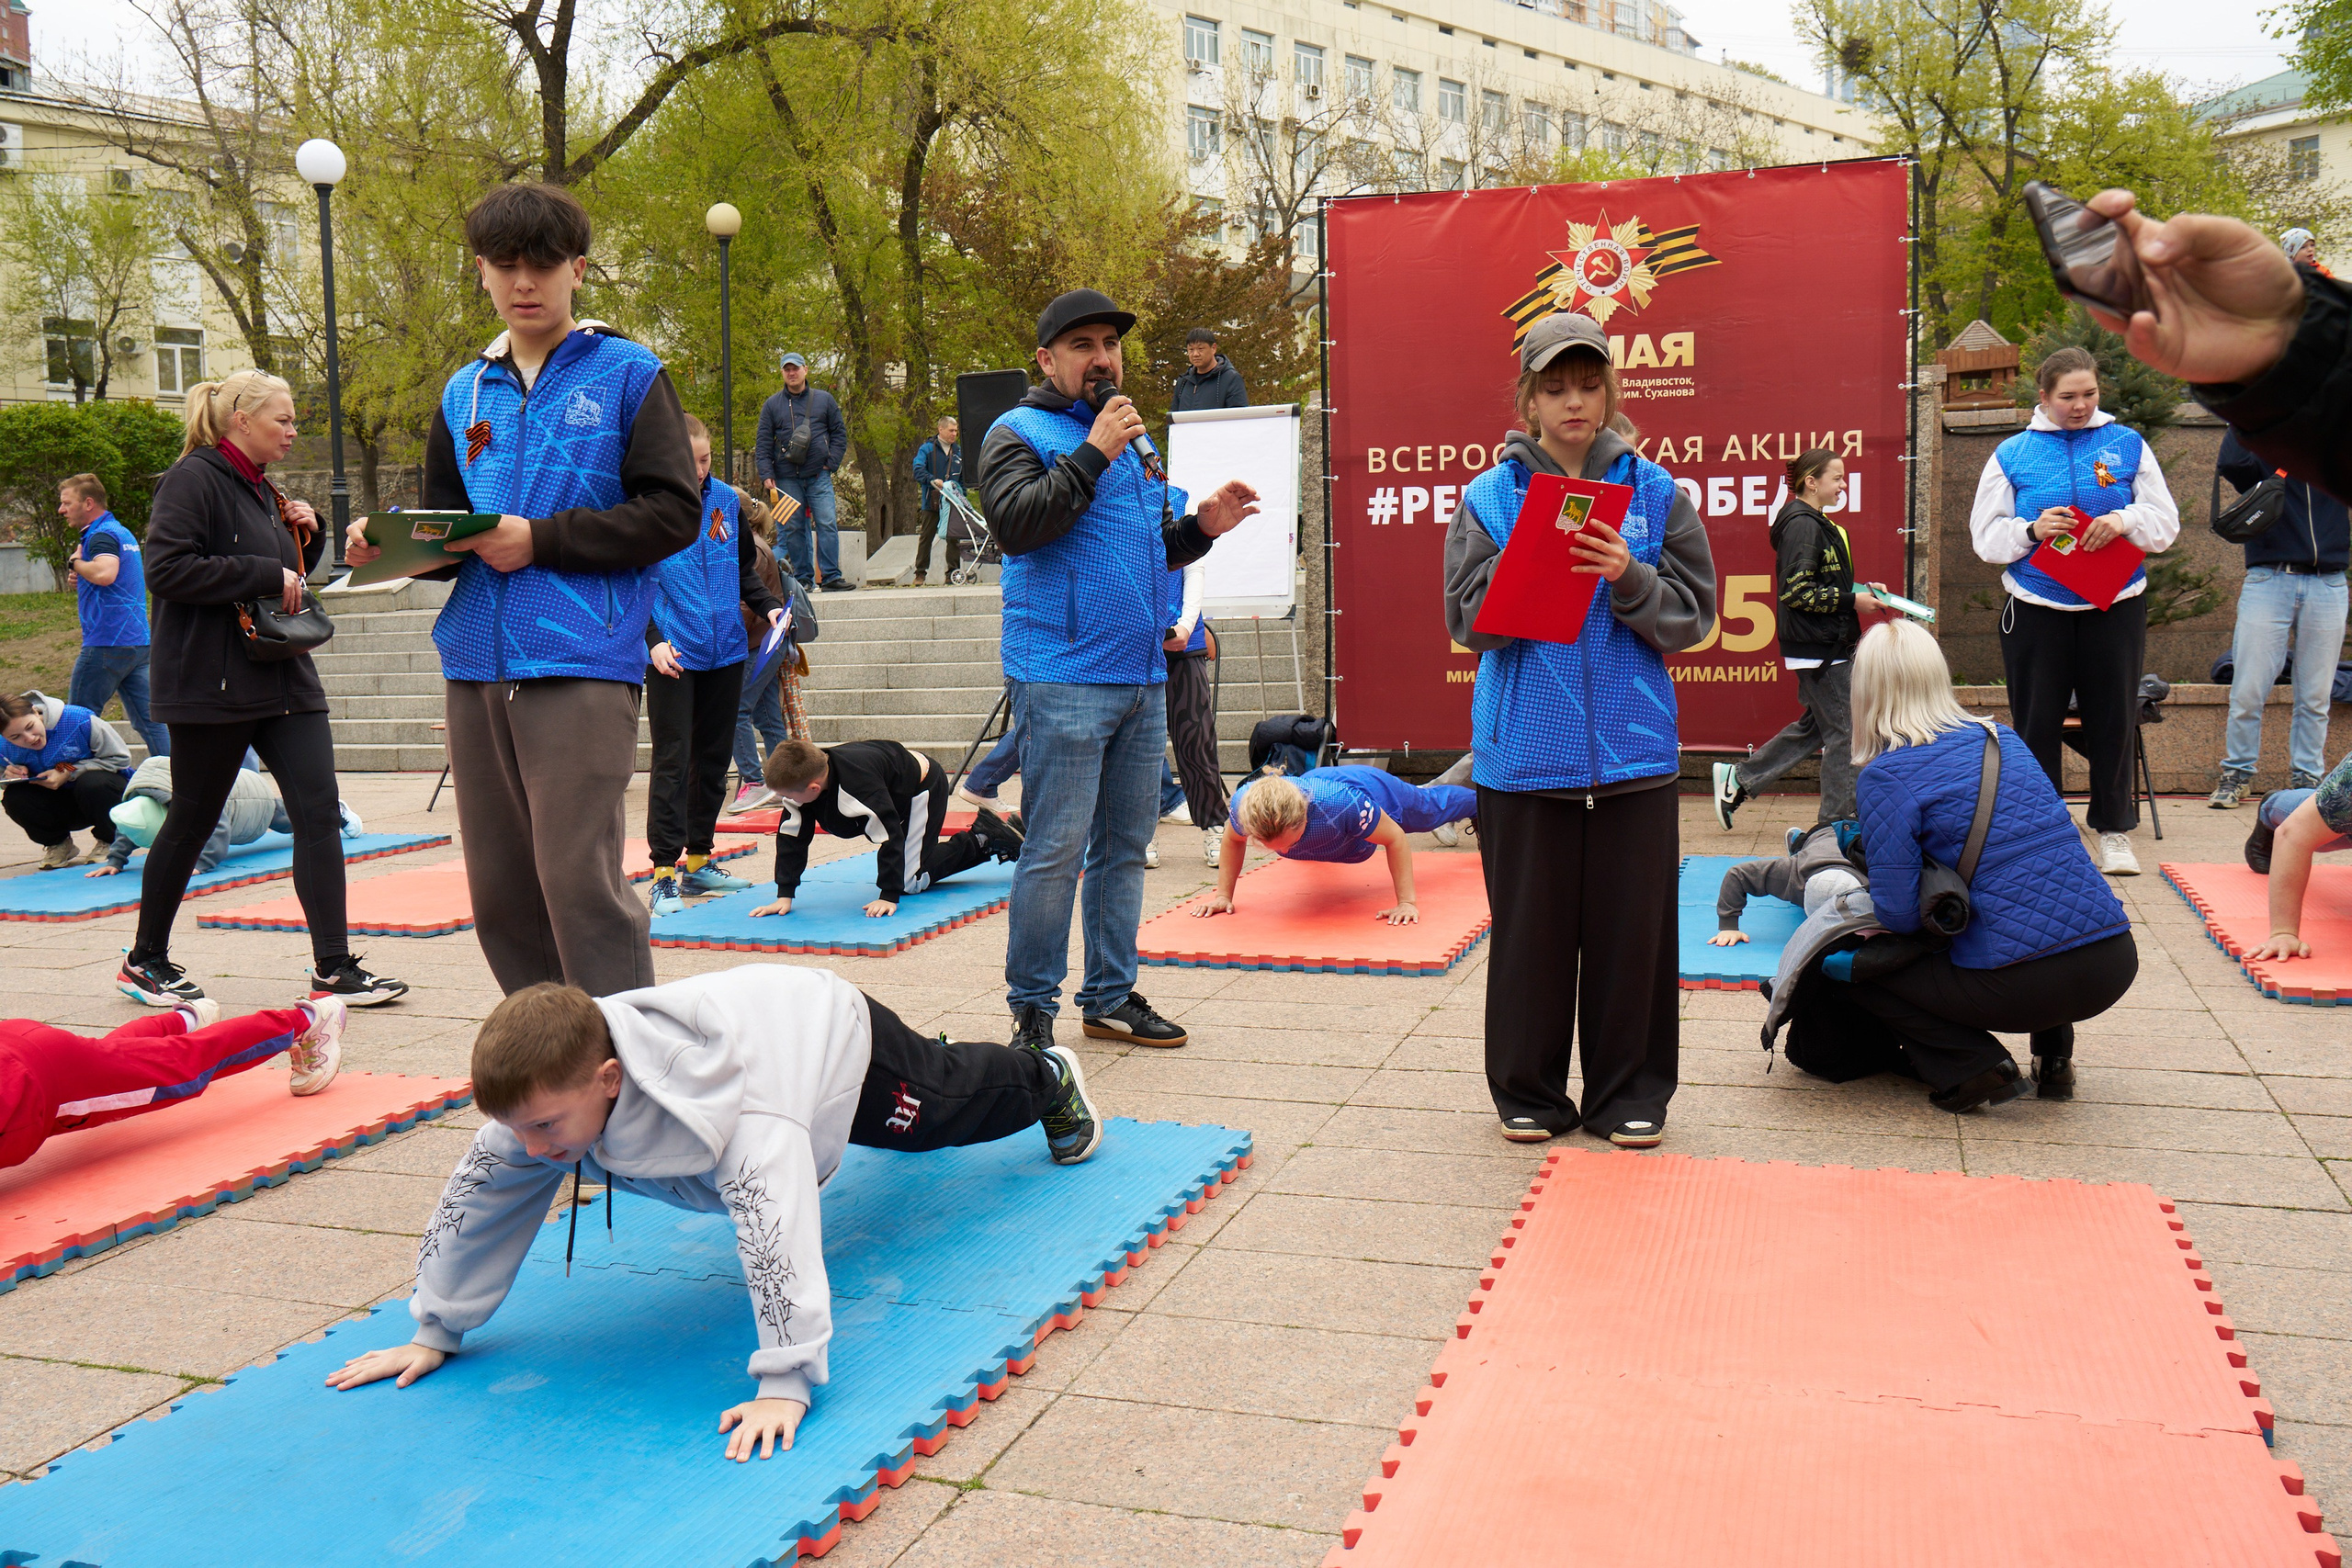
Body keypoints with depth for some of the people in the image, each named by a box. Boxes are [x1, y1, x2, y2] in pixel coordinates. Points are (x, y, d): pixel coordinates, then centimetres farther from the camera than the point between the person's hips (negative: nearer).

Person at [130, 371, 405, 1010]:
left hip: (283, 679, 8)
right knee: (191, 823, 5)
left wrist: (305, 535, 7)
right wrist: (266, 575, -19)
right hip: (214, 685, -8)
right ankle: (144, 961, 23)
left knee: (320, 813, -3)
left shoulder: (261, 489, 17)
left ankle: (334, 968, -2)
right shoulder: (194, 479, -9)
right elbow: (165, 568, -21)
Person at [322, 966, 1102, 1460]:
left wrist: (786, 1382, -62)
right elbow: (476, 1197, -19)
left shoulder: (721, 1100, -53)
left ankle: (1052, 1078, 57)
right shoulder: (544, 1092, -31)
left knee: (955, 1099, 21)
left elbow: (773, 1224, -59)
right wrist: (435, 1331, -15)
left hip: (840, 1034, -7)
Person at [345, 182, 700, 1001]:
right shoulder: (465, 394, 19)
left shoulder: (628, 374, 3)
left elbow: (674, 513, -7)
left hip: (581, 663, -6)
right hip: (475, 663, 6)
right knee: (499, 891, 8)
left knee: (579, 879, -12)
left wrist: (542, 540, -13)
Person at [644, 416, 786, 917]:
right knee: (672, 761, -5)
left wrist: (769, 606, 3)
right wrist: (652, 640, -17)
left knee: (714, 757, 12)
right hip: (673, 654, -5)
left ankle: (698, 861, 24)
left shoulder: (726, 498, 8)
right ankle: (665, 872, 0)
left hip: (725, 651, 5)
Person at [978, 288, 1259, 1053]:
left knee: (1125, 845, 12)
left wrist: (1200, 527, 9)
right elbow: (1015, 523, -18)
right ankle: (1032, 1006, 5)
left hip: (1144, 680, 8)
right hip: (1063, 681, -7)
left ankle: (1111, 996, 22)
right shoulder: (1020, 432, 0)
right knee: (1056, 850, -6)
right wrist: (1093, 453, -18)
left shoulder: (1133, 438, 21)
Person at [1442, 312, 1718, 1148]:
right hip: (1524, 751, 0)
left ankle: (1629, 1094, 21)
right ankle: (1529, 1093, 21)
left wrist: (1629, 579, -15)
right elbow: (1468, 621, -1)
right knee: (1530, 927, 6)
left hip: (1632, 748, 1)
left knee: (1631, 927, 6)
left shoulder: (1654, 491, 6)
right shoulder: (1489, 498, 5)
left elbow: (1692, 617, 2)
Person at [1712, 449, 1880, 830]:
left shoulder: (1814, 523, 16)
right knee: (1844, 731, -4)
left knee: (1814, 726, 15)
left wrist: (1859, 591, 12)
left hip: (1826, 647, 10)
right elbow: (1797, 592, -22)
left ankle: (1738, 780, 20)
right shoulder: (1802, 524, -16)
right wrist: (1851, 600, -18)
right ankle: (1839, 822, 4)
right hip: (1819, 648, -10)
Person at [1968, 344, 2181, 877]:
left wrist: (2124, 520, -16)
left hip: (2116, 607, 1)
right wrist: (2031, 530, -14)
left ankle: (2114, 829, 16)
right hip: (2036, 609, 0)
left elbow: (2166, 523, 4)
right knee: (2037, 722, 3)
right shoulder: (2012, 454, 4)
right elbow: (1984, 536, 4)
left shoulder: (2127, 444, 5)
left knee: (2114, 718, 4)